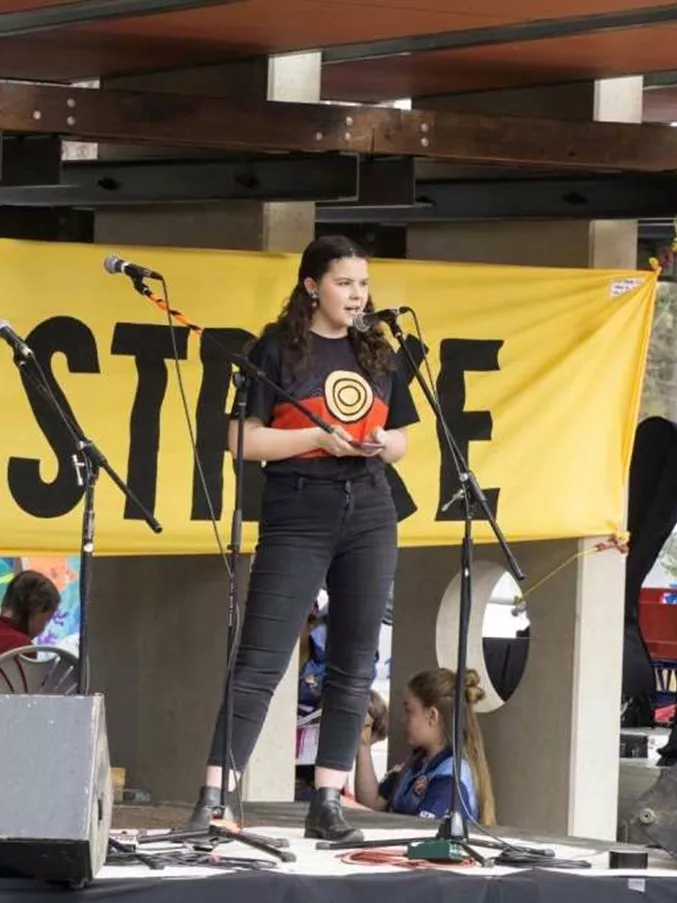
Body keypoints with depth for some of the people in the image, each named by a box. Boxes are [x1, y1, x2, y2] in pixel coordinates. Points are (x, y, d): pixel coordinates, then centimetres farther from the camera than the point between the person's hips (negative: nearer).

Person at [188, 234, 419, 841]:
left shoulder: (378, 353, 13)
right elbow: (244, 441, -6)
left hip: (370, 517, 5)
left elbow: (401, 441, 19)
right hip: (296, 517, -5)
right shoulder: (278, 349, -1)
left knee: (354, 666, 3)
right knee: (260, 660, -9)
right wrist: (319, 437, -15)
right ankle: (213, 799, -11)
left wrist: (383, 443, -4)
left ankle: (327, 803, 7)